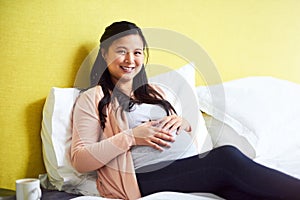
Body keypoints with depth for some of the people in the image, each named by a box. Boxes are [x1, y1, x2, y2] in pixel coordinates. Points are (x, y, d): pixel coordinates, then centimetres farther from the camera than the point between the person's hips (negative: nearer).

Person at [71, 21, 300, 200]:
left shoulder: (155, 92, 27)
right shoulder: (92, 99, 9)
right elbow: (80, 159, -1)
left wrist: (183, 123, 5)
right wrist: (131, 137, -12)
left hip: (190, 164, 5)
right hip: (146, 177, -5)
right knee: (227, 157, -30)